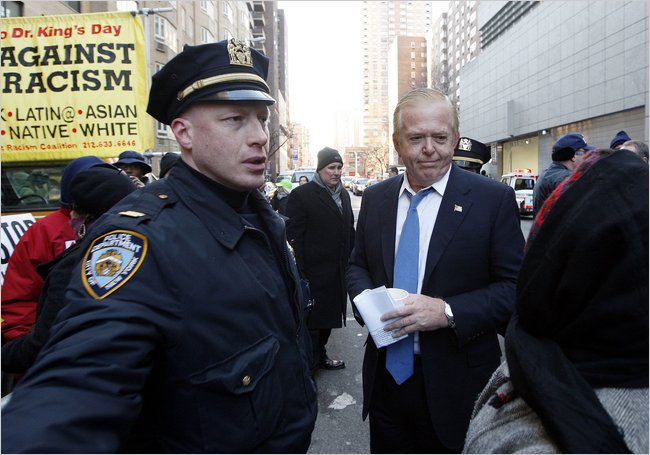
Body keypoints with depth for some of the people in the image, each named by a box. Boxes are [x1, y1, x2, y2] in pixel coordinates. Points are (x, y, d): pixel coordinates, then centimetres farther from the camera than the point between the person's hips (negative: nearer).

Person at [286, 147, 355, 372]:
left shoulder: (343, 194, 13)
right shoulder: (301, 195, -10)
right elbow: (294, 236, -13)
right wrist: (300, 273, -17)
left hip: (338, 272, 7)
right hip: (314, 274, -7)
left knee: (329, 315, 18)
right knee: (312, 320, 4)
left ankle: (320, 355, 36)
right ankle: (309, 365, 19)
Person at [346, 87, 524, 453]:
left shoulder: (494, 199, -9)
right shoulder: (375, 198, 3)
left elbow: (516, 287, -9)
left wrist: (448, 312, -23)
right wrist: (364, 296, -9)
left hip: (456, 385, -3)